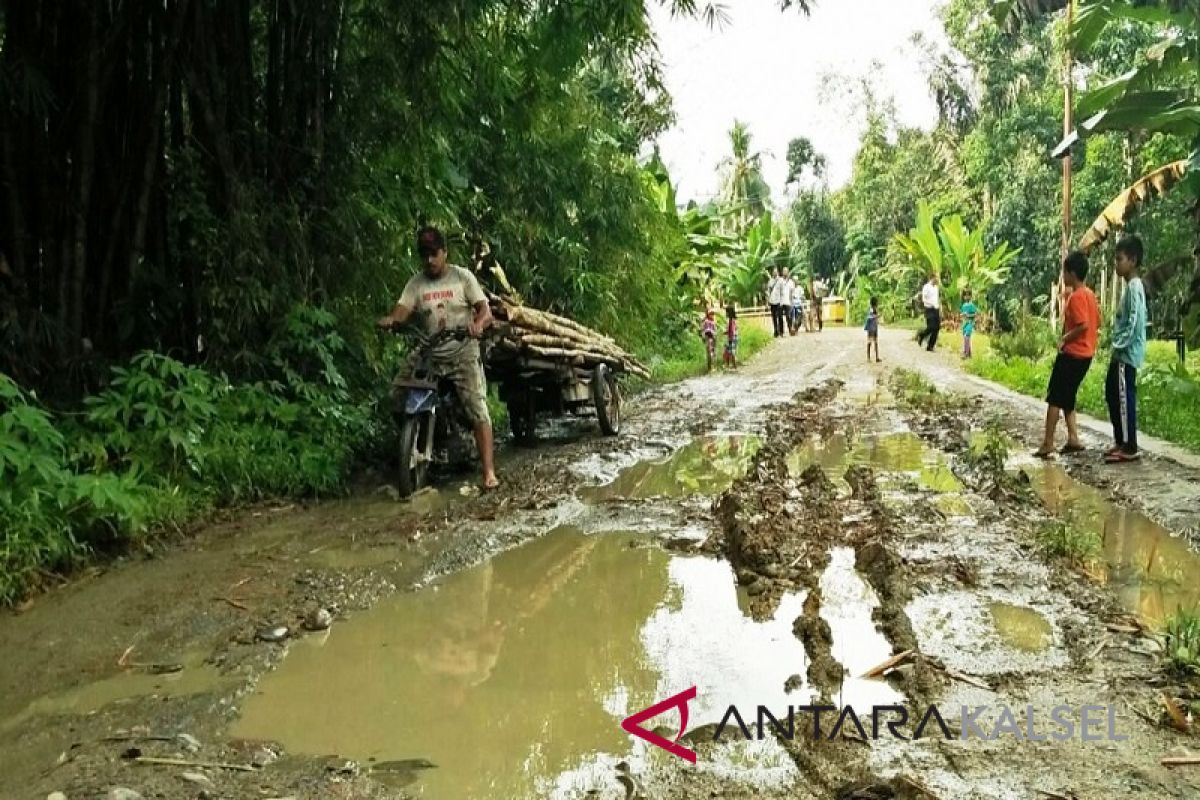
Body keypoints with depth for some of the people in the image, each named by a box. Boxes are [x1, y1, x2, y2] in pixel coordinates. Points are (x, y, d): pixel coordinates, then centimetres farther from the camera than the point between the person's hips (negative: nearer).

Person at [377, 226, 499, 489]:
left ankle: (489, 471, -16)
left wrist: (479, 323, -31)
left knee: (478, 410, -14)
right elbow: (402, 311, -7)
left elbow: (485, 310, -7)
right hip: (430, 357, 3)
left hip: (463, 354, -3)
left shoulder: (462, 276, 1)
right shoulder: (415, 283, 7)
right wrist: (390, 320, -32)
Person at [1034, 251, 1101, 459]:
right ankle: (1073, 438, 12)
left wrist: (1064, 339, -12)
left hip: (1072, 354, -9)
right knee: (1066, 398, 16)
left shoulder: (1076, 296, -17)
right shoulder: (1089, 294, 12)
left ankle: (1048, 444, -2)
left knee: (1054, 398, -3)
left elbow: (1083, 325, -26)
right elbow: (1096, 323, 18)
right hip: (1085, 354, 9)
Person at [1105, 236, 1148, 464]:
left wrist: (1120, 345, -15)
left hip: (1127, 354, -10)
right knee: (1112, 395, 14)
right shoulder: (1130, 286, 16)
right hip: (1121, 353, 10)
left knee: (1125, 398, -7)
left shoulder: (1134, 287, -15)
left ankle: (1130, 448, -2)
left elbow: (1134, 322, -21)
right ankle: (1121, 442, 21)